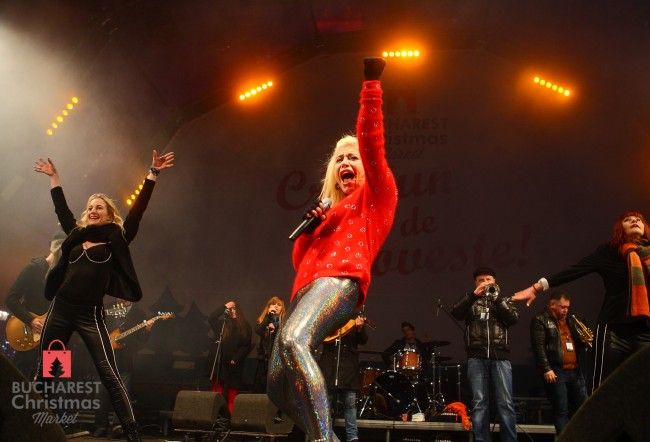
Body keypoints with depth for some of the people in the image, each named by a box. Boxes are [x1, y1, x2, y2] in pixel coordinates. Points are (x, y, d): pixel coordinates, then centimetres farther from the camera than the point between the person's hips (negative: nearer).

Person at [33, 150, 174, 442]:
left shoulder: (116, 238, 2)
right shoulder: (77, 234, 15)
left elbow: (137, 210, -6)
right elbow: (61, 209, 28)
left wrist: (153, 174, -12)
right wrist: (54, 177, 35)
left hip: (90, 315, -5)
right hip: (60, 310, 5)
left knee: (110, 375, -9)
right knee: (43, 373, 12)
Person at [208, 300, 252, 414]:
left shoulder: (245, 327, 9)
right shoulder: (222, 323, 10)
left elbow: (246, 346, 5)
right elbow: (210, 319, -7)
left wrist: (236, 359, -6)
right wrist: (224, 307, -7)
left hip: (234, 365, 0)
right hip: (220, 363, 0)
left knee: (232, 395, -2)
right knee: (217, 393, -6)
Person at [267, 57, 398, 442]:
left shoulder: (376, 195, 15)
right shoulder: (328, 210, 33)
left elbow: (372, 141, 0)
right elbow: (301, 259, 27)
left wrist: (371, 82, -2)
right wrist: (309, 227, 9)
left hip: (340, 281, -8)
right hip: (309, 290, 9)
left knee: (292, 340, -37)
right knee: (279, 385, 0)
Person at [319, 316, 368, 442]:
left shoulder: (354, 320, 7)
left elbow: (363, 341, -3)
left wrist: (360, 329, -23)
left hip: (348, 368, -1)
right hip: (329, 367, 1)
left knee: (350, 402, -2)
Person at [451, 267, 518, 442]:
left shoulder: (503, 300, 18)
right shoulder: (470, 301, 17)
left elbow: (514, 318, -1)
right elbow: (456, 313, -3)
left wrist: (497, 297, -8)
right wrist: (474, 294, -11)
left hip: (500, 357, 0)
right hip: (476, 357, 0)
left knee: (505, 403, -5)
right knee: (479, 403, 0)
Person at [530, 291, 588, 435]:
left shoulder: (570, 321, 19)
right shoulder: (540, 320, -3)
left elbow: (578, 345, 26)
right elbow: (539, 347, -12)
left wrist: (585, 341, 3)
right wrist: (546, 369, -19)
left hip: (575, 371, 7)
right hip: (556, 372, -7)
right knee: (561, 411, -2)